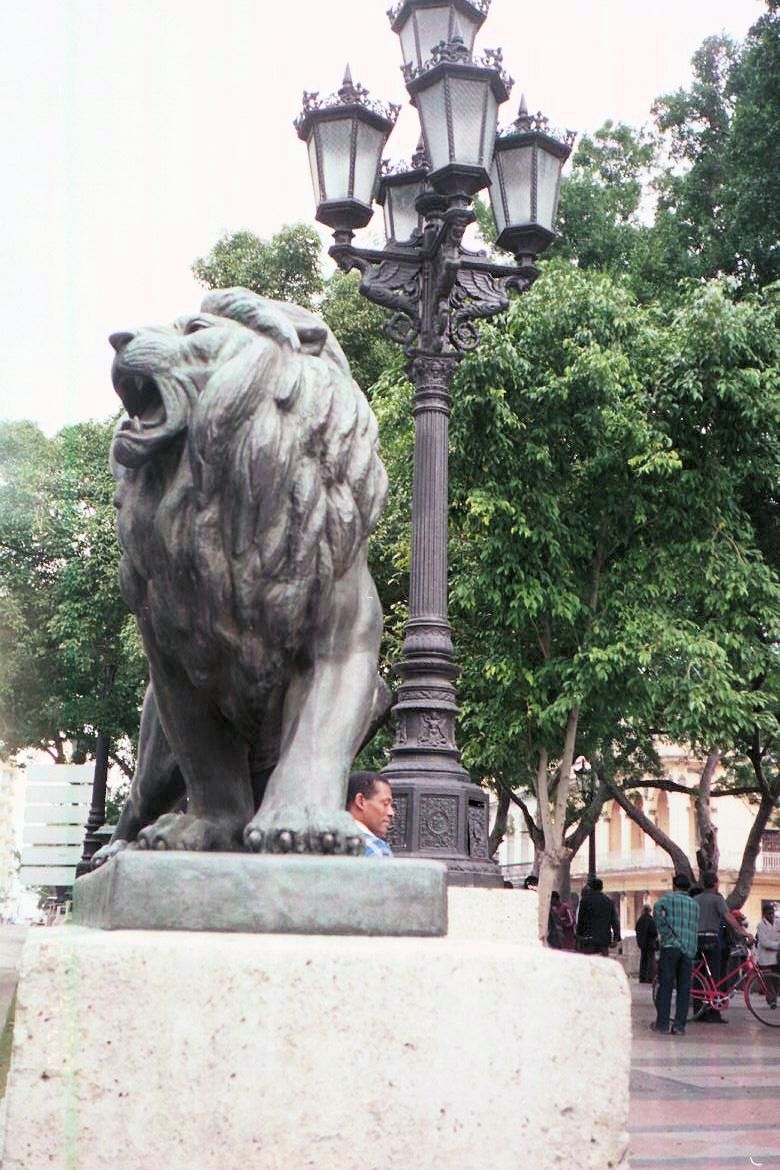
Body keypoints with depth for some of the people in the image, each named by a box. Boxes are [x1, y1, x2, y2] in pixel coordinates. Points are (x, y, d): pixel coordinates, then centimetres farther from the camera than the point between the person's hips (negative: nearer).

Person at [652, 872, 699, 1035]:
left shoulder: (669, 898, 4)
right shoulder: (694, 903, 20)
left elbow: (657, 909, -13)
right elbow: (696, 928, 20)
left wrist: (665, 934, -9)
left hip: (671, 946, -4)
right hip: (689, 949, 4)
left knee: (665, 986, -2)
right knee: (684, 988, 5)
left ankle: (662, 1024, -3)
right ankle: (679, 1025, 1)